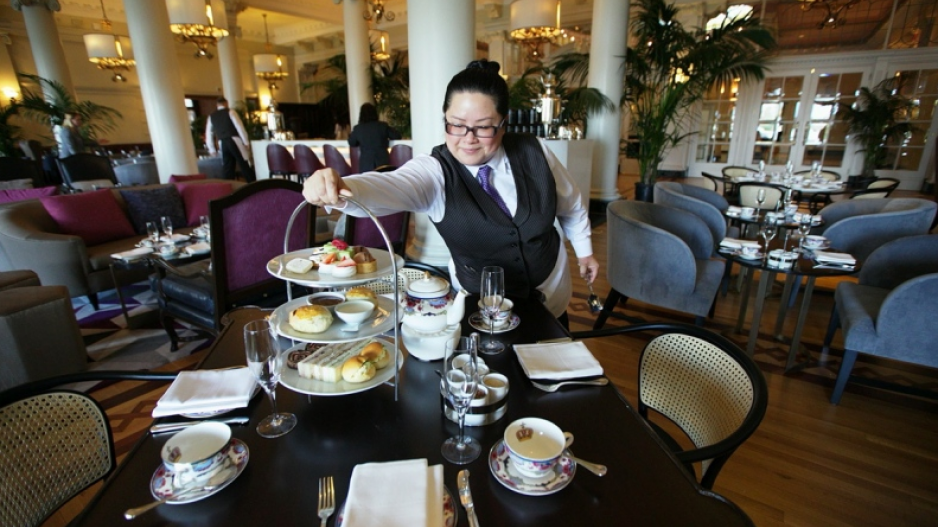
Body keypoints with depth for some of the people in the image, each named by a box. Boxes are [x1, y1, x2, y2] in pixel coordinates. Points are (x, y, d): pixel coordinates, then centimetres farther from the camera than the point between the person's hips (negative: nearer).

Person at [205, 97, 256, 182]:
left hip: (223, 144, 4)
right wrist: (246, 141, -3)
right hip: (234, 141, -4)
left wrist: (212, 149, 20)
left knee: (227, 168, 7)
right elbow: (239, 127, -6)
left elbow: (208, 134, 16)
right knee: (245, 165, -2)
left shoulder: (211, 116, 16)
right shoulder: (230, 112, 2)